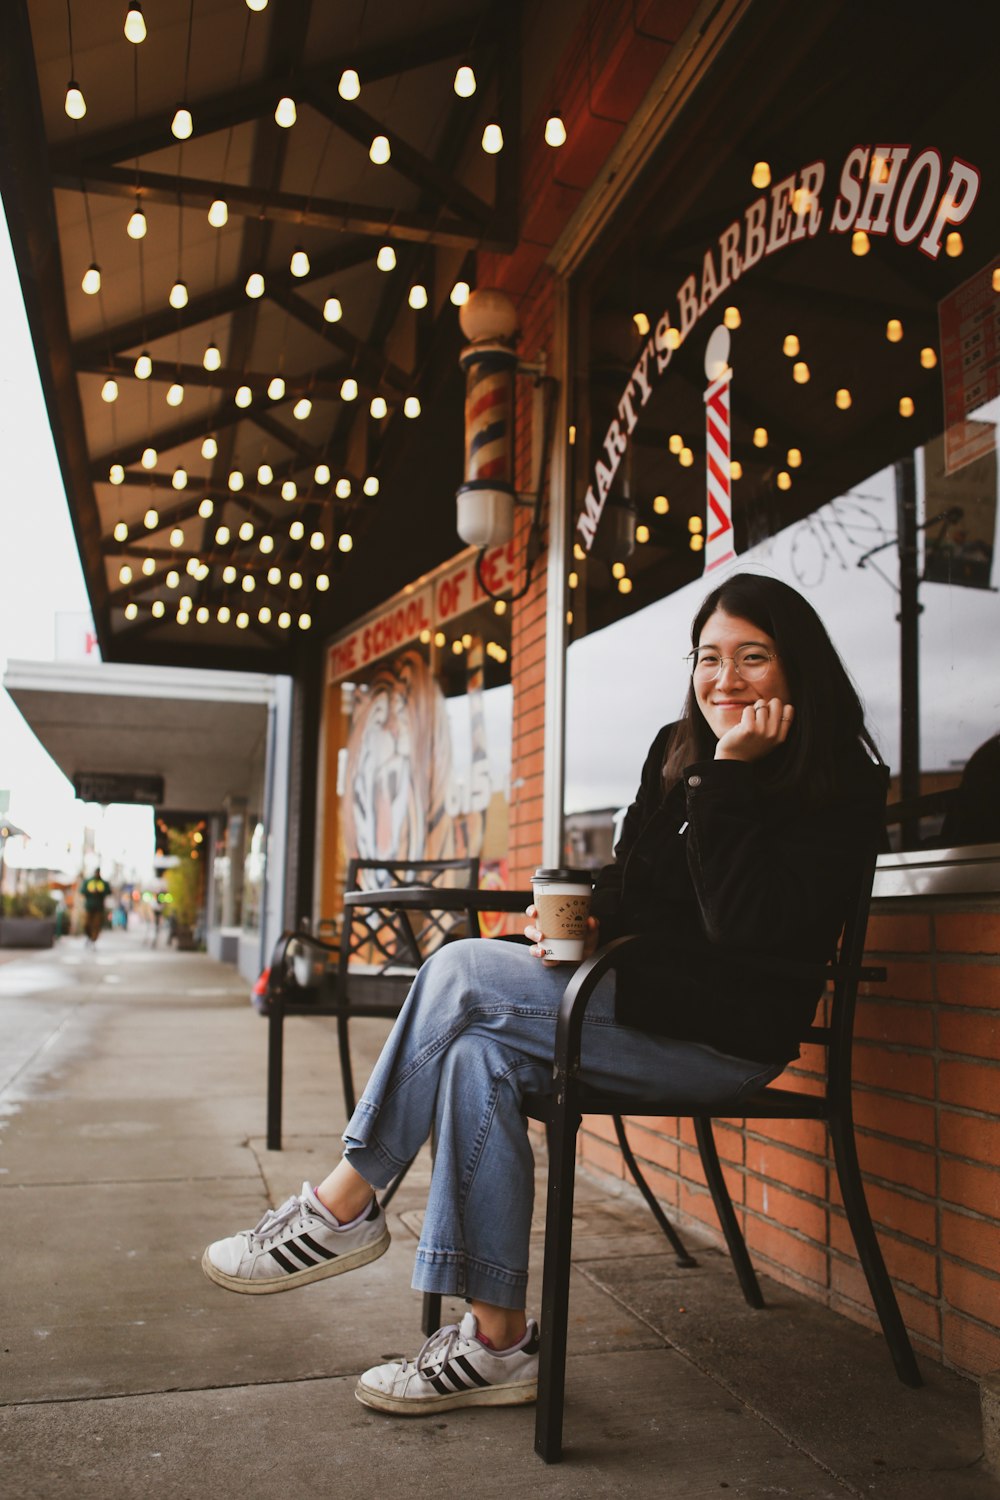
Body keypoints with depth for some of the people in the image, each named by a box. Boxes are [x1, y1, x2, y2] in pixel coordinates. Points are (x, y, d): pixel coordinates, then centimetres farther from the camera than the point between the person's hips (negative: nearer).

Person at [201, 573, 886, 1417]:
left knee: (461, 973, -19)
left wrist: (730, 775, -20)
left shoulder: (842, 785, -9)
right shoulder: (676, 753, 12)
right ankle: (497, 1340, -13)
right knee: (479, 1056, -22)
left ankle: (343, 1209, -6)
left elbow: (743, 924, -21)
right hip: (644, 1007, 7)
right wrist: (583, 927, -5)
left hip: (725, 1038, -7)